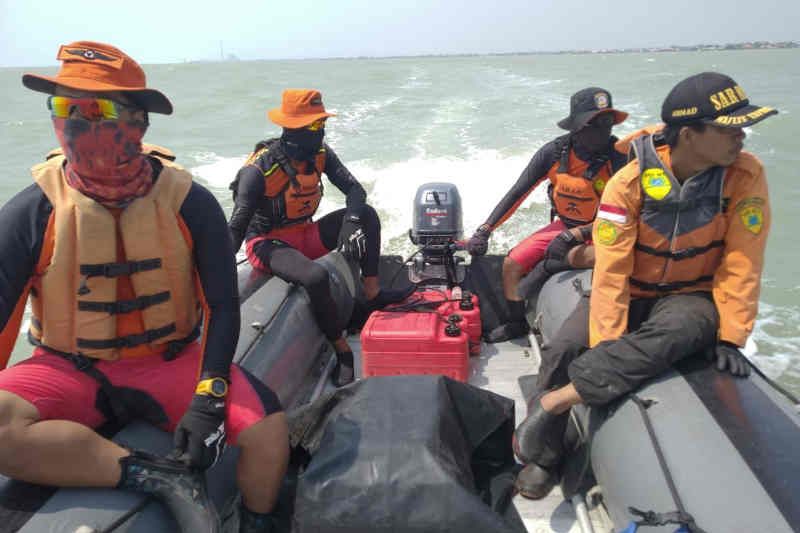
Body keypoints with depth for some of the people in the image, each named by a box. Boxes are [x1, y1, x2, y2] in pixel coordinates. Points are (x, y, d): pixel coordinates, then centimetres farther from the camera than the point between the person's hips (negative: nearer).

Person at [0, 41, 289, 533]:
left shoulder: (189, 203, -9)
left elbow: (222, 305, -5)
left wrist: (209, 397, -16)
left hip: (171, 362, 0)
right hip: (69, 371, 1)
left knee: (270, 429, -22)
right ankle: (161, 476, -20)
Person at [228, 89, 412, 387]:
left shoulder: (320, 154, -5)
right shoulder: (259, 169, -23)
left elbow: (354, 189, -10)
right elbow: (236, 228, -24)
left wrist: (351, 221, -31)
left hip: (306, 235, 6)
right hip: (267, 243, -6)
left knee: (367, 214, -12)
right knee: (315, 277, -37)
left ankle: (372, 294, -11)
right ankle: (342, 351, -18)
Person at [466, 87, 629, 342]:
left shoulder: (618, 156, -20)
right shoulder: (554, 152, -11)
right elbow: (517, 194, -6)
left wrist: (580, 234, -29)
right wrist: (484, 231, -11)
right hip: (564, 225, 4)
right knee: (511, 264, -4)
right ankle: (517, 323, 17)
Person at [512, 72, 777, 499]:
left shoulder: (745, 176, -15)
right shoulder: (629, 183, -18)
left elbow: (742, 264, -11)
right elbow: (611, 272, -20)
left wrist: (730, 335, -13)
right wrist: (608, 345, -25)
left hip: (691, 297, 0)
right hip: (628, 293, 0)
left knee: (680, 332, -37)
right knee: (564, 351, -23)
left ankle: (555, 400, -32)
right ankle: (545, 456, 0)